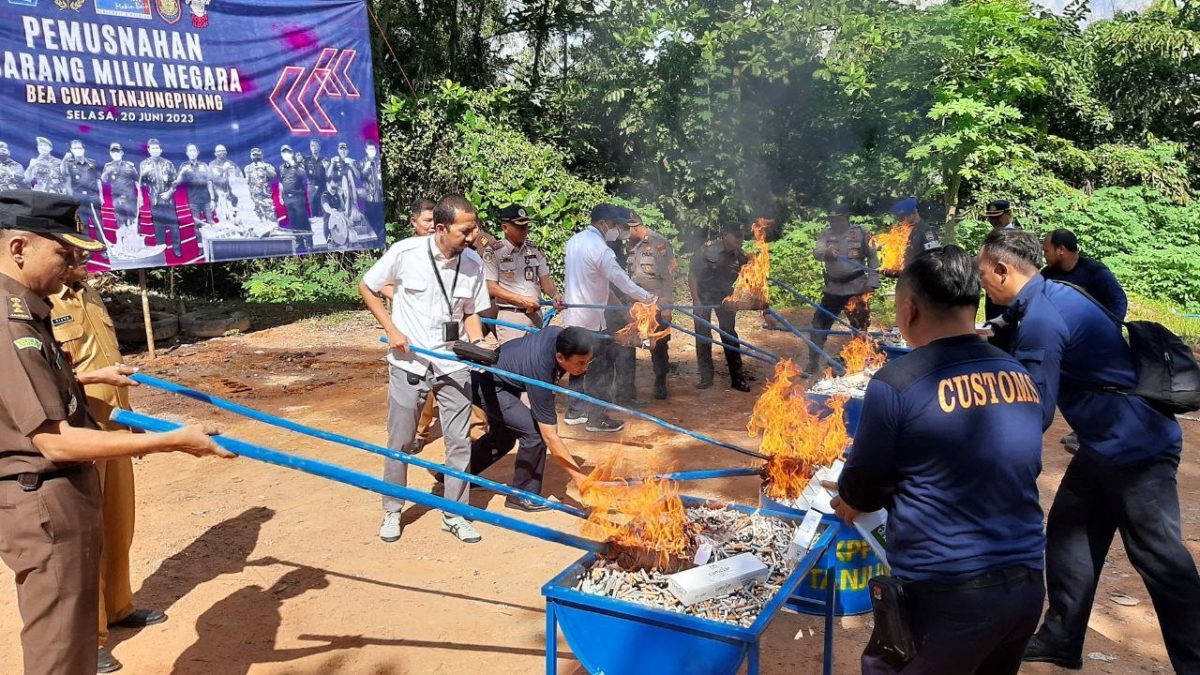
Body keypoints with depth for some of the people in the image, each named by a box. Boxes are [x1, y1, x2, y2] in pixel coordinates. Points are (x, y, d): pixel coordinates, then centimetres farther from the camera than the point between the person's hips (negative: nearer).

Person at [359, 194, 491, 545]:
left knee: (459, 441, 6)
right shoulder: (405, 252, -13)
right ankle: (392, 512, 28)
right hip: (408, 362, -2)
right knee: (400, 442, 9)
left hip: (453, 366, 2)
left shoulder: (474, 263, -4)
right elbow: (366, 287, 1)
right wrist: (391, 330, -8)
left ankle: (454, 514, 22)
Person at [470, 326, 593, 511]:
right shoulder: (540, 371, -38)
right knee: (534, 431, -21)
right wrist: (578, 476, -32)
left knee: (503, 439, 21)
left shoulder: (560, 335, -20)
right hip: (487, 384, -9)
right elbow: (550, 436, -34)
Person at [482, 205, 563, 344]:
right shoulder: (493, 252, -4)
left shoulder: (534, 250, 11)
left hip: (536, 315, 5)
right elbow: (491, 288, -7)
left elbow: (545, 279, 10)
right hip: (510, 317, -5)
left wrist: (555, 295, -12)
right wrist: (521, 300, -14)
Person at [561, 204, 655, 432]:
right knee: (600, 368, 2)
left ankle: (574, 411, 27)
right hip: (592, 319, -9)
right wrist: (648, 298, -10)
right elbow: (623, 282, -20)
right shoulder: (601, 250, -21)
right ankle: (596, 418, 9)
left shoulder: (574, 241, 6)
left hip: (573, 315, 9)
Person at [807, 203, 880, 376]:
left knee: (860, 326, 6)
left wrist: (872, 281, -6)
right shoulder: (826, 234, 4)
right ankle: (813, 363, 9)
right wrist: (826, 253, -36)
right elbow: (816, 252, -12)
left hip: (857, 287, -3)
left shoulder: (860, 232, -2)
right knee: (819, 323, 1)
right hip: (833, 288, 3)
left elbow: (872, 257, 2)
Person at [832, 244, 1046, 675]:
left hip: (945, 594, -6)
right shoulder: (1021, 377, 4)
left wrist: (850, 502, 20)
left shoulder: (897, 382, -15)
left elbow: (859, 489, -5)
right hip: (1026, 584, 7)